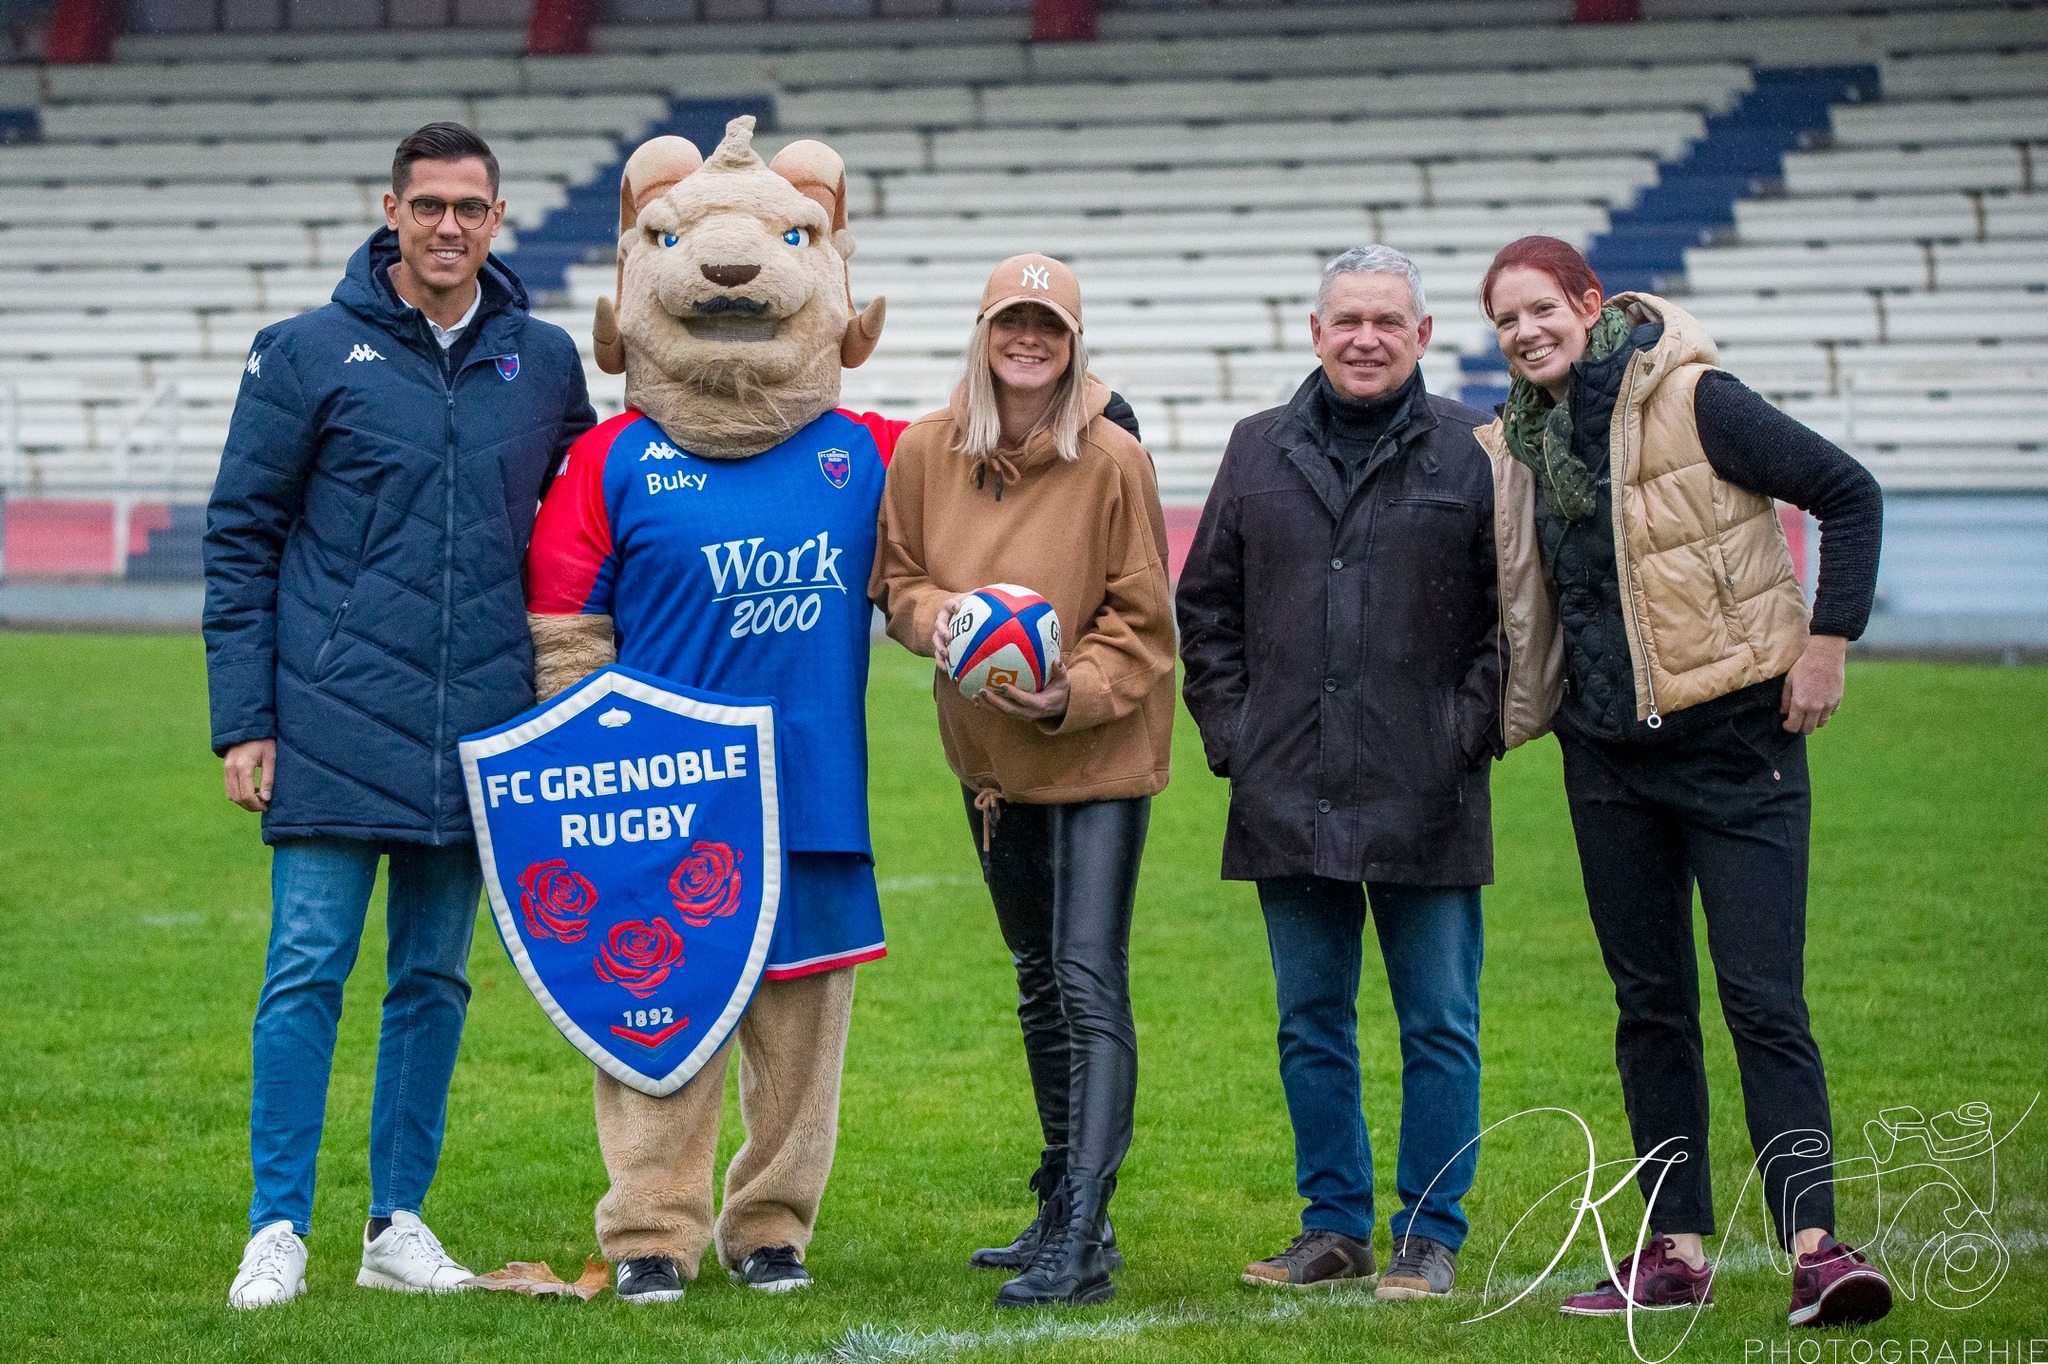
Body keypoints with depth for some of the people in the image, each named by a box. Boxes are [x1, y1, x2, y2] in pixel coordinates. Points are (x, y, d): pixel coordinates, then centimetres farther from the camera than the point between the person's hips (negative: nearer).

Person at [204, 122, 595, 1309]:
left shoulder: (546, 363, 8)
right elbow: (239, 539, 1)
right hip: (336, 730, -3)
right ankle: (279, 1230, -1)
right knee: (307, 974, -5)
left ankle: (400, 1223, 17)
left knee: (437, 979, 9)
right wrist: (243, 719, -5)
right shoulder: (311, 355, -1)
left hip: (478, 737, 3)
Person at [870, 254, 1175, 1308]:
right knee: (1039, 982, 17)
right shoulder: (926, 451, -2)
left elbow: (1142, 620, -9)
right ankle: (1062, 1211, 29)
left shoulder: (1113, 460, -13)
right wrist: (933, 615, -14)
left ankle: (1082, 1240, -14)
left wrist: (1073, 690, -24)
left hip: (1098, 753, -5)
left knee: (1089, 985, -12)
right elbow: (896, 580, 8)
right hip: (988, 754, 5)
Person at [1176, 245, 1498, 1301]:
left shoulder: (1473, 452, 0)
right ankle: (1335, 1225, 19)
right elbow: (1204, 607, 16)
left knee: (1439, 1026, 2)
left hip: (1424, 805, -3)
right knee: (1311, 1025, 10)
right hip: (1288, 798, 3)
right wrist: (1229, 731, 6)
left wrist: (1469, 730, -8)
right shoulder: (1261, 451, 11)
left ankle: (1429, 1235, 9)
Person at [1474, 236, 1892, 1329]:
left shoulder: (1691, 401, -12)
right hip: (1608, 754, 6)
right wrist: (1505, 709, 13)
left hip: (1733, 738, -6)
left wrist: (1827, 643, -13)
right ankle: (1678, 1250, 14)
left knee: (1763, 1000, -11)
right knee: (1649, 1005, 9)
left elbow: (1850, 495, -9)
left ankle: (1813, 1247, -13)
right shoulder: (1516, 445, 6)